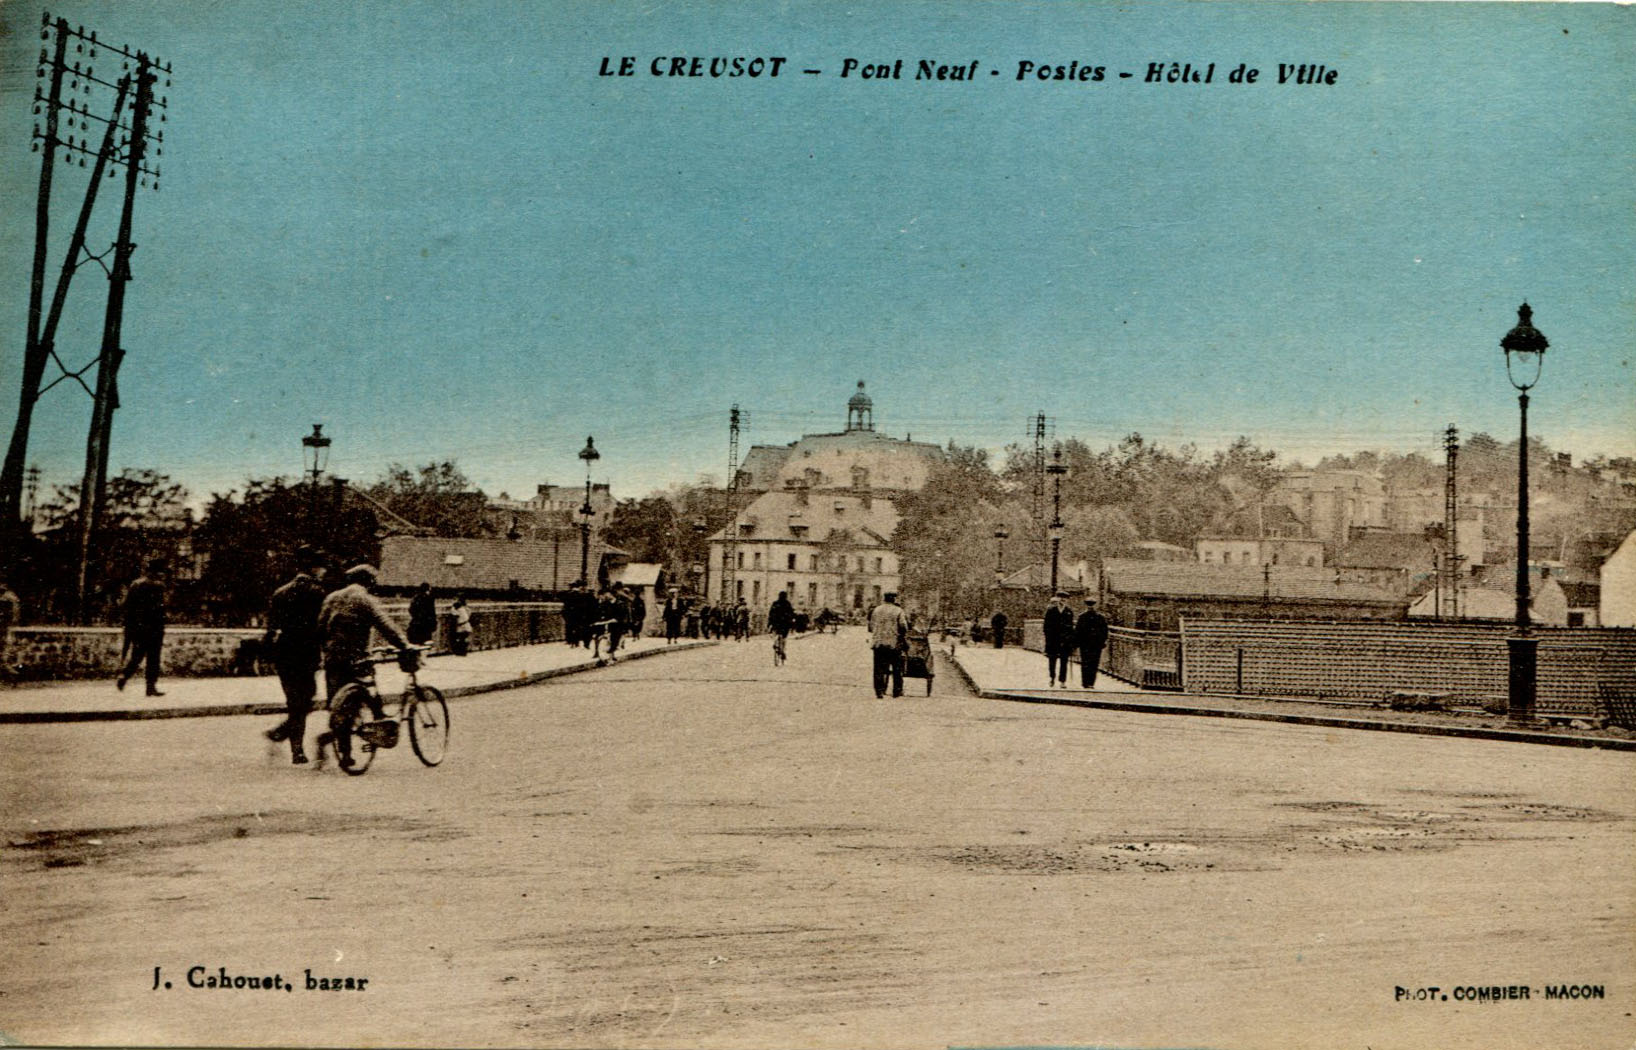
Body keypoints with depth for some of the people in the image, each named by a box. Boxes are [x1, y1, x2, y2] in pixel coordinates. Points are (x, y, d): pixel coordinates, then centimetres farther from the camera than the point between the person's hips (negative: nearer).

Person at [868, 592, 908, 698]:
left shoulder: (876, 610, 6)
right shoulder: (898, 611, -5)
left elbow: (871, 626, 11)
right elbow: (903, 627, -7)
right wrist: (905, 642, 6)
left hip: (878, 644, 3)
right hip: (894, 643, -2)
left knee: (879, 669, 5)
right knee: (897, 669, 10)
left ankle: (879, 691, 1)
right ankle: (897, 690, 13)